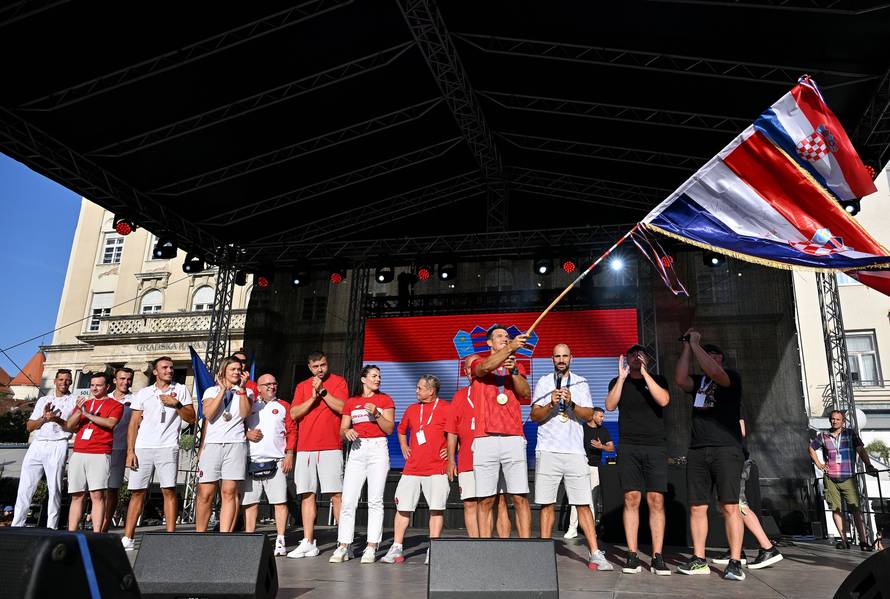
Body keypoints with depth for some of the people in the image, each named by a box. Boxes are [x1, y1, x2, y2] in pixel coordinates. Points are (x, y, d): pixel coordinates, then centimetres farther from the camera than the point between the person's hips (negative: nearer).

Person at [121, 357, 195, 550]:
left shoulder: (181, 389, 11)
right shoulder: (143, 393, 14)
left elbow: (191, 418, 6)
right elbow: (133, 424, 10)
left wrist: (176, 404, -8)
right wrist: (130, 451, 1)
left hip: (168, 447, -2)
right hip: (142, 447, 2)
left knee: (169, 490, -6)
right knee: (137, 492, 3)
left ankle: (170, 536, -3)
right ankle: (127, 538, 8)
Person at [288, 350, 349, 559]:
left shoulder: (338, 381, 6)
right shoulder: (302, 386, 15)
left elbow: (342, 407, -9)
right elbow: (294, 413, 4)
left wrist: (322, 391, -10)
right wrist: (313, 398, -7)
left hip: (331, 448, -4)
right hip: (305, 448, 4)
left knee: (336, 494, -5)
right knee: (308, 494, 5)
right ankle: (308, 543, 11)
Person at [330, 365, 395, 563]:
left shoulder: (385, 400, 8)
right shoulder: (350, 402, 14)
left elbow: (389, 429, 1)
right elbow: (342, 431, 13)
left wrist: (376, 413, -14)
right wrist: (347, 432, -10)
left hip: (378, 449, -2)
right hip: (357, 450, 2)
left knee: (375, 500, -5)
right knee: (348, 500, -4)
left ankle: (371, 548, 0)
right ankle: (343, 547, 3)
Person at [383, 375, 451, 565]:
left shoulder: (447, 409, -4)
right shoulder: (411, 410, 13)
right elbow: (401, 430, 30)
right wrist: (404, 448, 18)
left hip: (437, 469, -4)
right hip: (411, 469, 5)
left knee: (436, 508, -4)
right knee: (403, 507, 4)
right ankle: (396, 548, 11)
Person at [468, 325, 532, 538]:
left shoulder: (517, 366, 19)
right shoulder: (478, 362, 11)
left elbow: (526, 395, 5)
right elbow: (486, 367, -14)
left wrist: (514, 371, -11)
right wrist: (511, 348, -28)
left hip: (513, 438, 2)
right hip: (485, 439, -2)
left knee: (520, 497, -3)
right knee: (485, 499, 0)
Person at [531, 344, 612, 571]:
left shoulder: (581, 383, 13)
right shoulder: (544, 382, 10)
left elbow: (589, 415, 4)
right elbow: (534, 415, 3)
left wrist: (571, 403, -13)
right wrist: (551, 404, -15)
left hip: (575, 451, 1)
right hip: (548, 450, 0)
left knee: (583, 504, -1)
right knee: (547, 504, 2)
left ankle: (595, 554, 3)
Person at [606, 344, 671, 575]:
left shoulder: (657, 380, 11)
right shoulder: (618, 382, 12)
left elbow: (663, 400, -9)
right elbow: (610, 406, -4)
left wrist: (645, 373, -11)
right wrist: (622, 376, -8)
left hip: (655, 447, 0)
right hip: (628, 447, 0)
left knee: (656, 501, -4)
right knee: (631, 499, -4)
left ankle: (657, 557, 1)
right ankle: (632, 556, 1)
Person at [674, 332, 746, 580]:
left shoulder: (731, 377, 5)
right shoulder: (698, 381, 19)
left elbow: (714, 372, -17)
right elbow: (680, 379, -2)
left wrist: (695, 342, -7)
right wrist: (687, 347, 2)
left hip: (726, 450, -5)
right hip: (697, 451, 5)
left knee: (730, 506, -7)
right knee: (697, 507, 2)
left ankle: (735, 562, -4)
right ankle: (699, 560, 7)